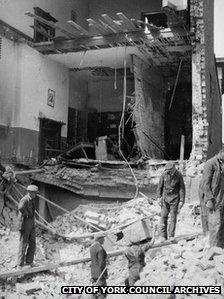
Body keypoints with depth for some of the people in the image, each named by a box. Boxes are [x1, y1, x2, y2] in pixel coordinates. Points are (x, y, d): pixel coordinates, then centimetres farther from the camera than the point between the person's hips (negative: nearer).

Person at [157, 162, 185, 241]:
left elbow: (182, 188, -5)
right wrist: (159, 197, -2)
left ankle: (171, 236, 8)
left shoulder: (179, 175, -9)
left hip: (174, 198, -1)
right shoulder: (164, 174, -6)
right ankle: (163, 236, 3)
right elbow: (160, 186, 3)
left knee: (173, 217, 1)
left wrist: (182, 201, -9)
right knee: (164, 216, -2)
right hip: (165, 197, 2)